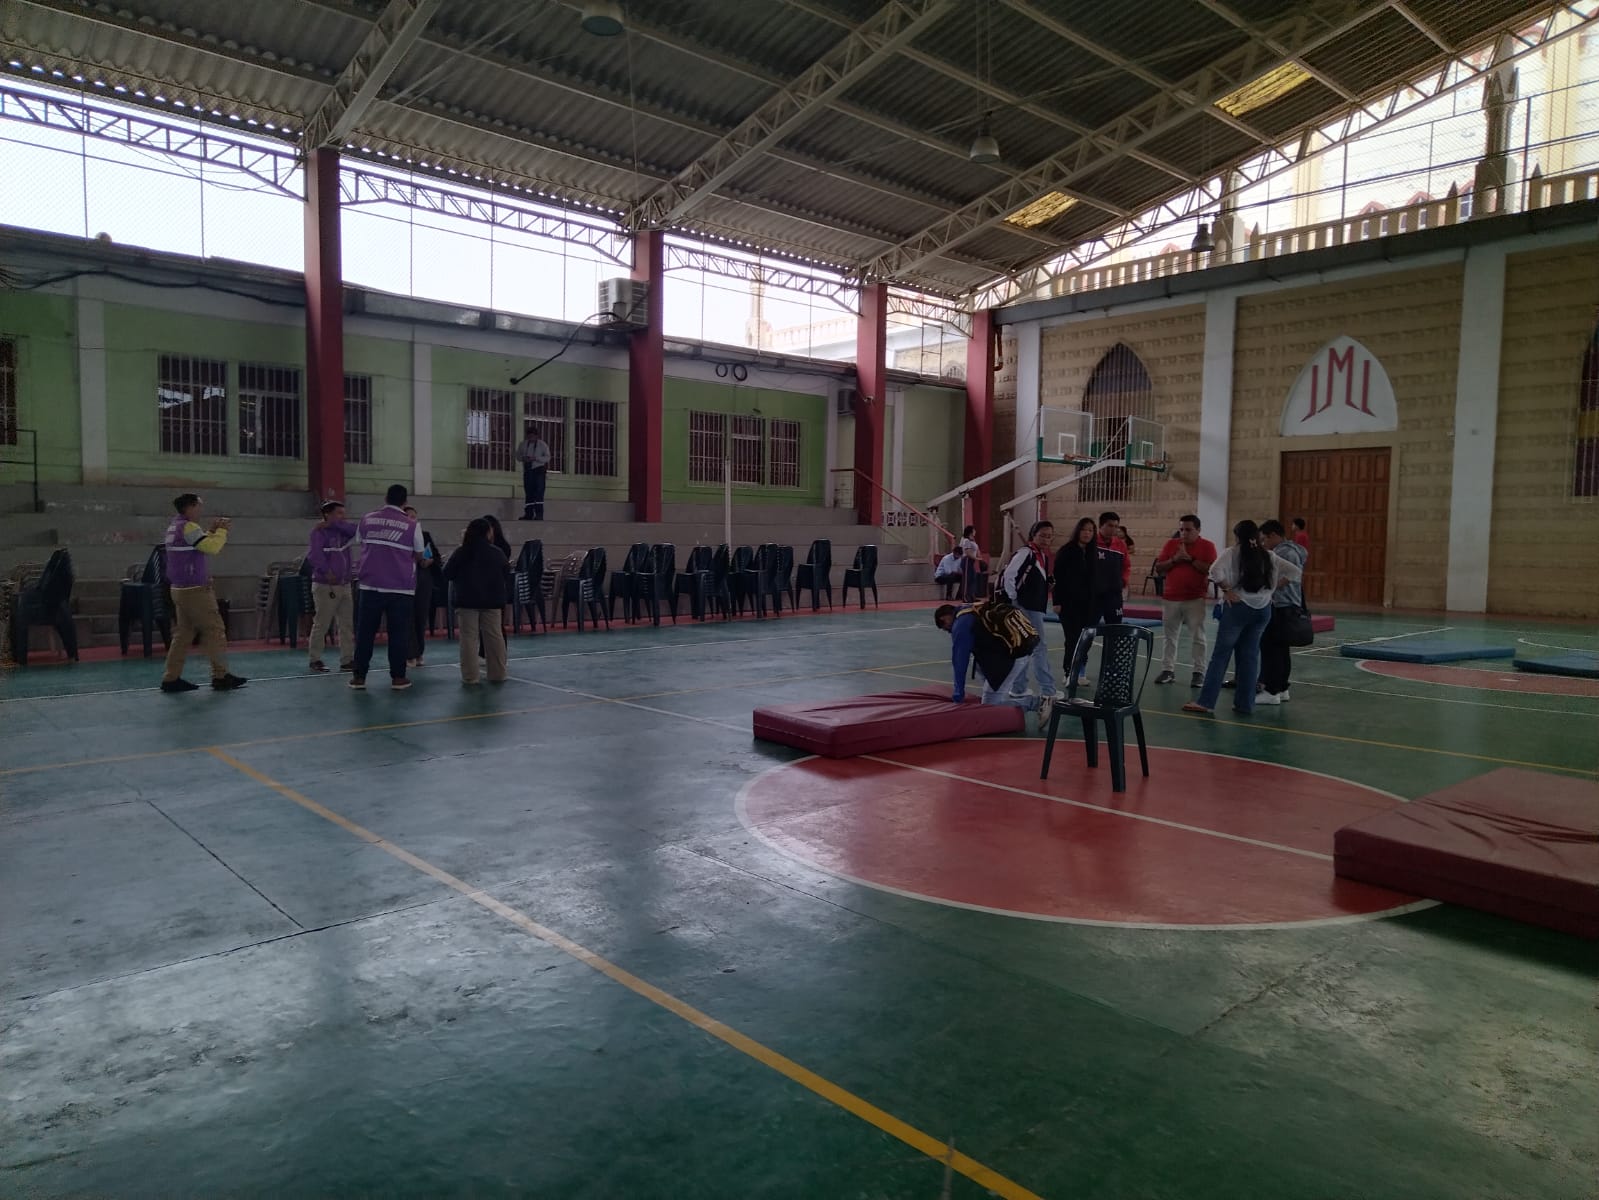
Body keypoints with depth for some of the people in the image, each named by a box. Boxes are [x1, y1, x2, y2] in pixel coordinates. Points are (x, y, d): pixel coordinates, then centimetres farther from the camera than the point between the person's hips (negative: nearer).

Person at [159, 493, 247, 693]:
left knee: (183, 633, 10)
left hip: (180, 589, 9)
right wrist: (222, 530, -7)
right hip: (195, 590, -9)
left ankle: (171, 678, 8)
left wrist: (211, 530, 11)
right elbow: (212, 548, -21)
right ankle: (221, 676, 2)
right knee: (215, 630, -2)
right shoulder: (188, 527, -15)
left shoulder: (174, 526, 14)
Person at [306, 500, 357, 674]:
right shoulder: (319, 531, -9)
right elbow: (313, 554, -21)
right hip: (325, 586, -7)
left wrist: (332, 524, -12)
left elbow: (355, 528, -9)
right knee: (321, 624, -2)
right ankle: (315, 660, 7)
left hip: (345, 585, 7)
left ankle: (347, 660, 10)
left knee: (347, 624, 6)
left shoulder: (343, 531, 13)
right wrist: (326, 572, -22)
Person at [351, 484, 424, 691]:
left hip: (371, 585, 2)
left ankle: (359, 676, 9)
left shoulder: (367, 519, 5)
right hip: (401, 587, -2)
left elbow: (361, 543, 20)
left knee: (365, 631, 7)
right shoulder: (411, 524, -4)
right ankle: (397, 677, 4)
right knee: (398, 633, 3)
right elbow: (419, 556, 4)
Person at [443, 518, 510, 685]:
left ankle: (470, 675, 0)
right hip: (491, 600, 2)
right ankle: (498, 674, 12)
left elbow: (447, 574, 0)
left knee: (469, 637, 2)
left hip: (467, 600, -2)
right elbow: (506, 572, 9)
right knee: (494, 636, 8)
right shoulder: (496, 552, -2)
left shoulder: (461, 552, -6)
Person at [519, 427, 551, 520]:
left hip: (539, 470, -4)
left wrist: (535, 458, -18)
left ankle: (539, 515, -15)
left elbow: (547, 457, -5)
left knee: (539, 492, -12)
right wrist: (523, 458, -8)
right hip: (528, 470, 4)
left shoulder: (542, 444, 0)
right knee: (528, 493, 4)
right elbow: (518, 455, 15)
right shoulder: (523, 444, 10)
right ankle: (529, 514, 8)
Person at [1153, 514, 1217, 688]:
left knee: (1197, 637, -1)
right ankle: (1168, 670, 13)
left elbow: (1211, 569, -13)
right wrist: (1174, 559, -11)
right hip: (1171, 598, 3)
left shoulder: (1207, 546, -1)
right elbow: (1158, 568, 5)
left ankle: (1198, 672, 4)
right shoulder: (1171, 544, 8)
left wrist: (1190, 558, -16)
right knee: (1169, 636, 7)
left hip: (1195, 599, -3)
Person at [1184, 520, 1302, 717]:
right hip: (1263, 609, 4)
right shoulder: (1269, 556, 10)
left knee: (1220, 654, -1)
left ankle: (1206, 701, -1)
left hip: (1238, 606, -4)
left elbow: (1216, 572, -20)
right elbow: (1294, 571, 13)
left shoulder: (1231, 553, -4)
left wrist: (1227, 590, -7)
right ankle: (1245, 704, 12)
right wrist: (1273, 587, 12)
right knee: (1250, 655, 11)